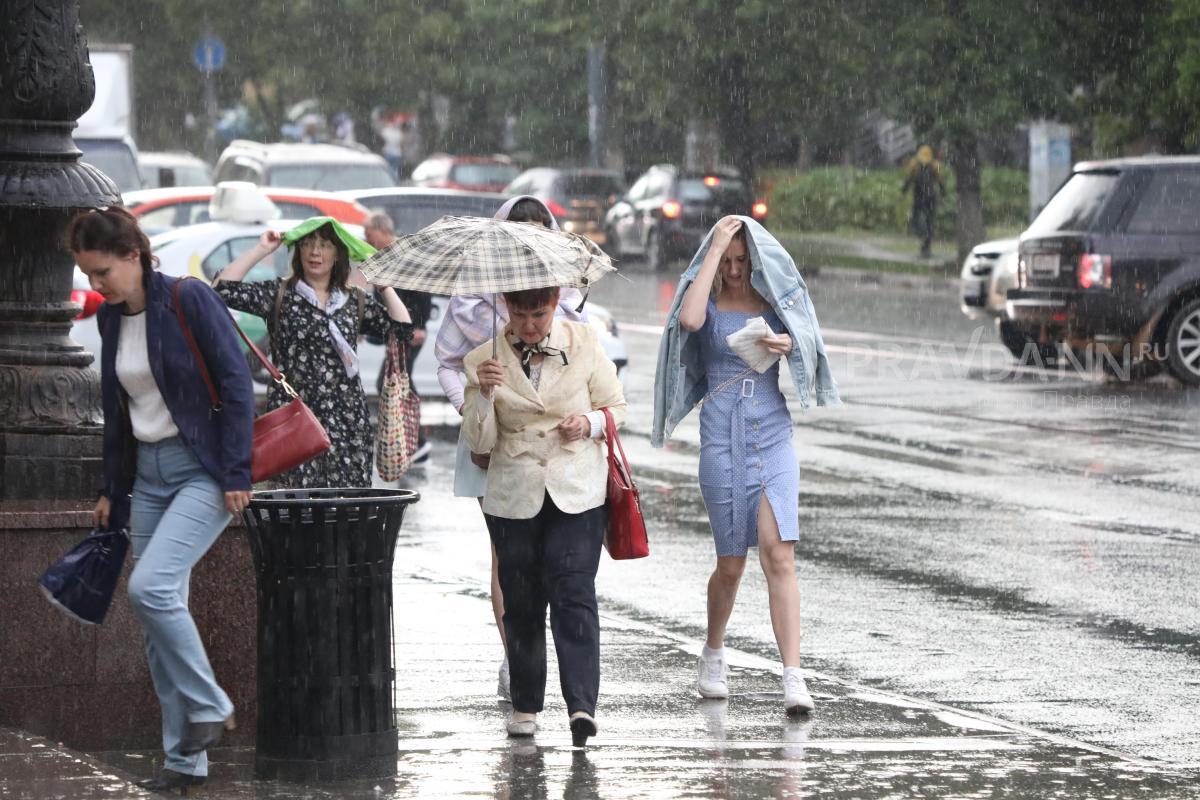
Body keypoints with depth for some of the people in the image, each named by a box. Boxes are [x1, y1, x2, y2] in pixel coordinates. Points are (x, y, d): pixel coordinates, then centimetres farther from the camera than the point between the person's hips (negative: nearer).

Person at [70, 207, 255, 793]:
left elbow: (236, 384, -14)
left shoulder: (189, 300, -13)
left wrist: (236, 472, -16)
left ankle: (208, 706, -4)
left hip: (204, 470, -7)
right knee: (157, 612, 4)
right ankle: (186, 760, 10)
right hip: (147, 475, 7)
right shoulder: (110, 318, 7)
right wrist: (111, 490, 18)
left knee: (150, 588, -23)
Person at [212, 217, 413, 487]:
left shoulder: (355, 301, 16)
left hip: (347, 420, 3)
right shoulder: (279, 294, 8)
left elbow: (403, 329, 11)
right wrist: (260, 250, 0)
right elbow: (223, 290, -4)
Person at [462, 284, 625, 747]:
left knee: (573, 595, -14)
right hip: (514, 497, 2)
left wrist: (590, 423, -9)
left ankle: (582, 704, -21)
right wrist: (483, 393, -18)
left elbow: (616, 407, 12)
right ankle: (525, 705, 18)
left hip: (576, 494, -2)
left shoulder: (584, 344, 4)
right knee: (521, 604, 6)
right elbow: (479, 443, -1)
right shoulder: (484, 360, 2)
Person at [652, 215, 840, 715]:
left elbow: (809, 365, 11)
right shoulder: (708, 303, 3)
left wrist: (791, 348, -12)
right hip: (721, 438, -1)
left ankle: (793, 678, -18)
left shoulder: (777, 302, 10)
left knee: (779, 555, -13)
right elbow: (688, 320, -21)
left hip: (774, 435, 1)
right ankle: (713, 655, 32)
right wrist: (713, 250, -15)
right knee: (731, 562, 5)